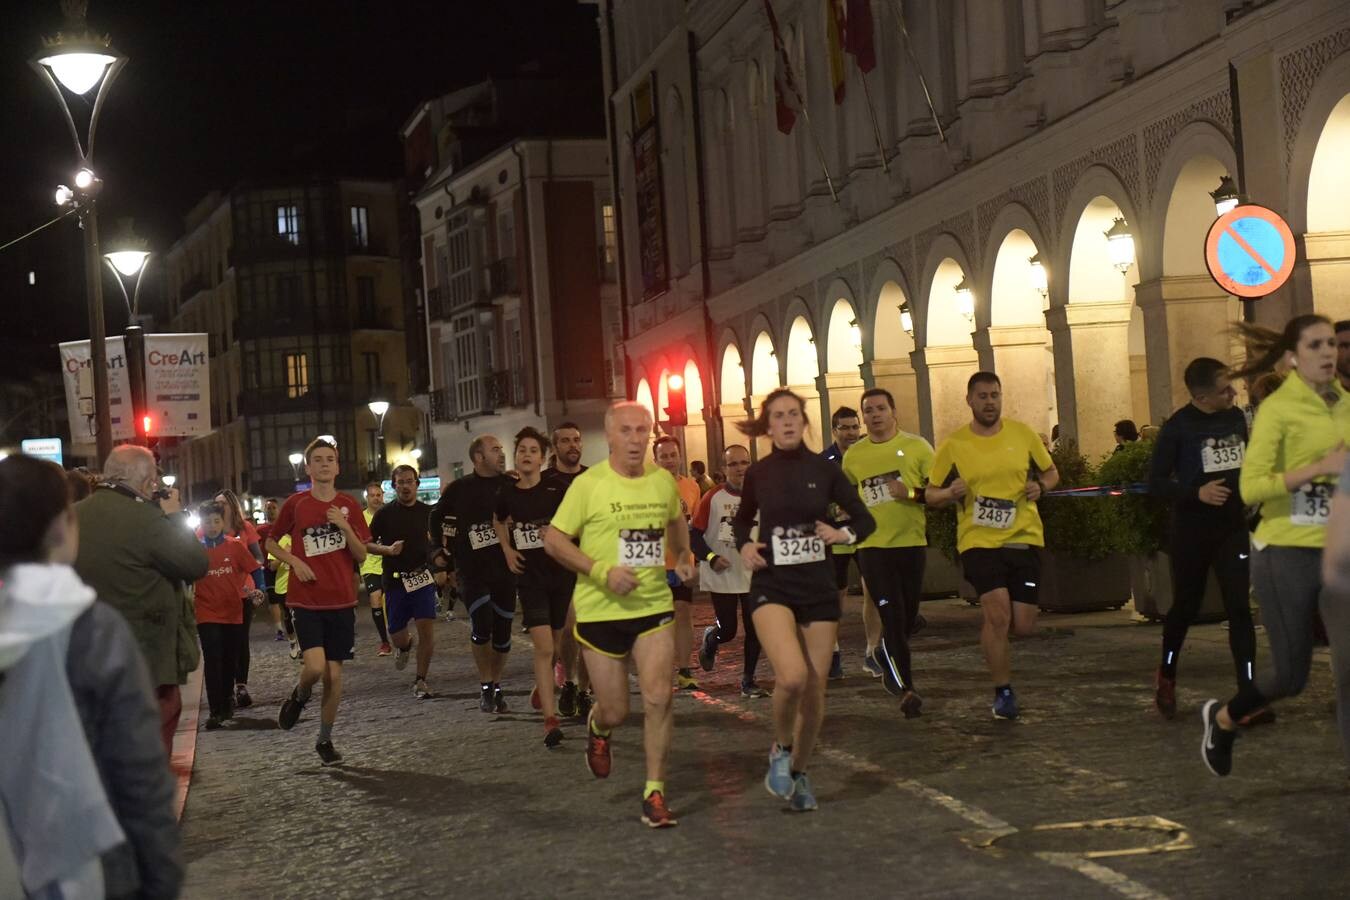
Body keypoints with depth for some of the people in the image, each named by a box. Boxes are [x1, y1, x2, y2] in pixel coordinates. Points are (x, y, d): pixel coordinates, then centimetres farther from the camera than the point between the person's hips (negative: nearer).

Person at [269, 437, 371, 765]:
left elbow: (361, 555, 3)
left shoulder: (349, 506, 5)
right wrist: (294, 561, -6)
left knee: (334, 674, 4)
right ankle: (299, 696, 16)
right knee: (315, 667, -19)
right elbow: (271, 542, 11)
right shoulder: (295, 504, -1)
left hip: (341, 602, 2)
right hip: (306, 600, -2)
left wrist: (345, 527, -13)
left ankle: (325, 740, 19)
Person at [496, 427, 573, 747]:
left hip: (562, 574, 0)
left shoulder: (557, 489, -8)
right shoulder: (508, 495, 1)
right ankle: (551, 719, -12)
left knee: (556, 644, 13)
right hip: (530, 577, 0)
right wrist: (507, 550, 9)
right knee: (543, 647, -11)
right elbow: (499, 521, 23)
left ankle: (542, 686, 44)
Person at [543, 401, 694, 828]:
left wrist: (683, 556, 9)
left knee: (658, 699, -12)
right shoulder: (588, 484, -10)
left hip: (654, 604, 3)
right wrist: (602, 571, -19)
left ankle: (655, 793, 1)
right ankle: (598, 727, 43)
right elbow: (553, 540, -8)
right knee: (616, 712, 4)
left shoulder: (663, 480, 3)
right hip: (601, 610, -2)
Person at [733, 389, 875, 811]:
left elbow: (865, 519, 8)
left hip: (819, 587, 2)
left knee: (815, 687, 5)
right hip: (772, 586, -2)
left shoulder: (824, 470, 0)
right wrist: (744, 546, -1)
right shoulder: (758, 474, 1)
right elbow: (742, 520, 19)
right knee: (791, 676, -24)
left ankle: (800, 771, 27)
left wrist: (845, 534, -12)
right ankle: (781, 749, 4)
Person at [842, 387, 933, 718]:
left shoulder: (916, 447, 0)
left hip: (911, 542, 1)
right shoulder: (853, 455, 6)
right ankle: (905, 688, -3)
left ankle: (884, 654, 40)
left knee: (908, 616, 9)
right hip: (872, 545, -1)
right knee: (893, 616, -9)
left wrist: (912, 493, -16)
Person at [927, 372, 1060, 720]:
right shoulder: (953, 445, -1)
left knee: (1023, 625, 0)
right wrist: (950, 493, -16)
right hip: (979, 541, -2)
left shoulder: (1022, 434, 4)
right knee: (998, 614, -19)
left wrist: (1040, 486, -6)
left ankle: (990, 634, 37)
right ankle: (1003, 692, -1)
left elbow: (1051, 472, 17)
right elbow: (931, 495, 7)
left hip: (1024, 538, 2)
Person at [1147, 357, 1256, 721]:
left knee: (1240, 608, -6)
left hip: (1233, 527, 3)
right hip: (1192, 531, -3)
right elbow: (1156, 482, -10)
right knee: (1185, 606, 9)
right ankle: (1166, 676, 33)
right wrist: (1197, 493, -24)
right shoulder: (1178, 427, -10)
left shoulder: (1236, 417, 5)